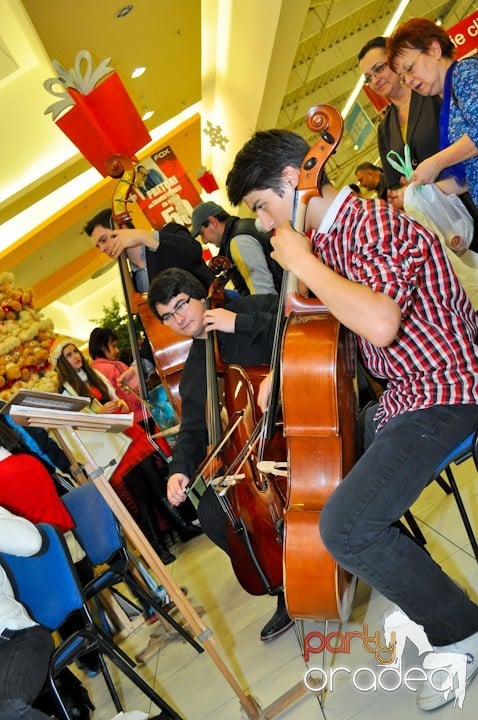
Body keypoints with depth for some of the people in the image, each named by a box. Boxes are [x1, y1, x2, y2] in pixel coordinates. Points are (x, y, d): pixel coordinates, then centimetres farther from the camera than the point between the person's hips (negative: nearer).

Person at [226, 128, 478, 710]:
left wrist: (302, 262, -26)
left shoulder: (375, 225, -21)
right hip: (397, 394, 10)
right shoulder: (326, 236, 6)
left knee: (345, 526, -20)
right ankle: (409, 580, 30)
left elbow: (378, 324, -39)